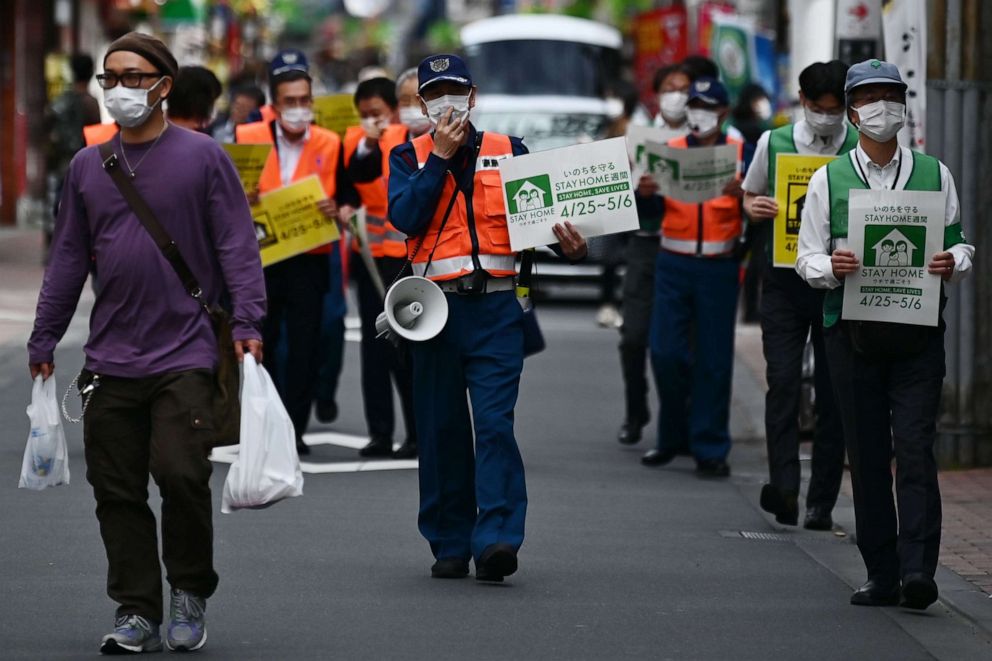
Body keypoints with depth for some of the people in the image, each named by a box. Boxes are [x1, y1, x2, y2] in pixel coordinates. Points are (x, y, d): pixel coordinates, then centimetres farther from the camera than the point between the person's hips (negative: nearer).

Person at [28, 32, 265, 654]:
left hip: (185, 353, -4)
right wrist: (44, 340, 15)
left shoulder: (203, 157, 0)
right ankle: (137, 612, 11)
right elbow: (68, 258, 17)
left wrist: (247, 321, -13)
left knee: (181, 475, -13)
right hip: (110, 360, 4)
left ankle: (190, 595, 9)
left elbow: (237, 245, -2)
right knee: (118, 489, 3)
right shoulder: (88, 166, 12)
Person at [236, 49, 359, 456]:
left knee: (304, 347, -1)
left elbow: (348, 197, 5)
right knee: (260, 343, 7)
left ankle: (294, 429, 5)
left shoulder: (330, 145, 2)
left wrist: (337, 210, -16)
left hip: (309, 259, 0)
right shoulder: (248, 139, 1)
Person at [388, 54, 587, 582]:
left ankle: (496, 538, -19)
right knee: (441, 429, 5)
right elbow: (404, 216, -9)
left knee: (495, 422, -13)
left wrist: (568, 241, -15)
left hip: (495, 306, -1)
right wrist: (440, 156, -9)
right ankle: (449, 543, 15)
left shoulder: (507, 151, 9)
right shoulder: (410, 157, 8)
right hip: (435, 306, 1)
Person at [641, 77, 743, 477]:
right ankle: (673, 436, 17)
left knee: (713, 358, -2)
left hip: (718, 267, -2)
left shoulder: (740, 152, 3)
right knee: (665, 352, -1)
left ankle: (709, 448, 4)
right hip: (673, 264, 2)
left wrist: (741, 194, -23)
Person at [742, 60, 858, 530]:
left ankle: (821, 503, 8)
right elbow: (750, 198, 18)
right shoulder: (773, 143, 5)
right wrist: (755, 209, -5)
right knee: (783, 381, -11)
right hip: (784, 276, 0)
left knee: (834, 391, 2)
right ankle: (784, 488, -12)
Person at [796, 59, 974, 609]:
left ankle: (917, 570, -17)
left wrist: (953, 264, -12)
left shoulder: (933, 175, 9)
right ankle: (881, 575, 8)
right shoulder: (828, 180, 8)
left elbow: (961, 246, 12)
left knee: (915, 449, -11)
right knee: (867, 455, 3)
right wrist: (832, 267, -15)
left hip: (917, 332, -1)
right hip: (852, 331, 1)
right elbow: (808, 259, 7)